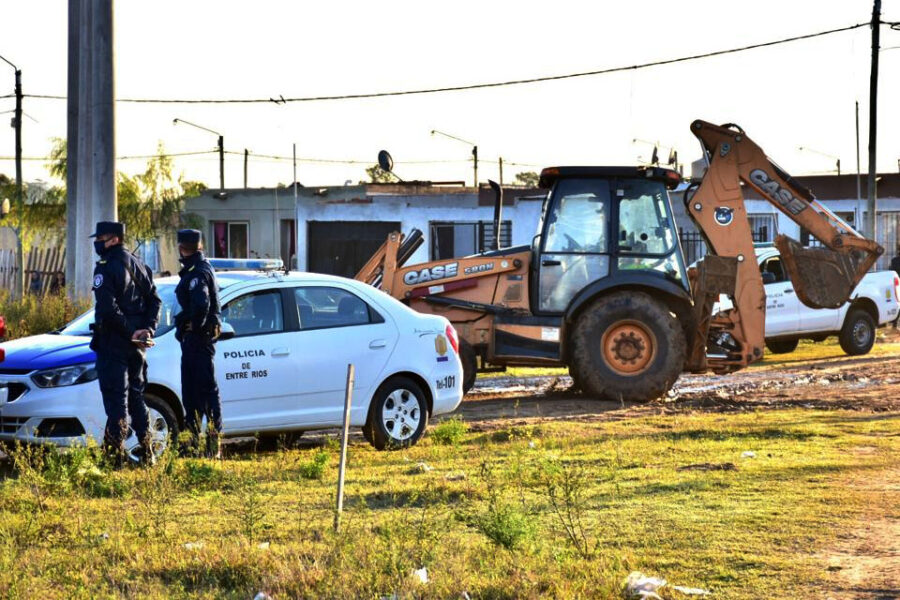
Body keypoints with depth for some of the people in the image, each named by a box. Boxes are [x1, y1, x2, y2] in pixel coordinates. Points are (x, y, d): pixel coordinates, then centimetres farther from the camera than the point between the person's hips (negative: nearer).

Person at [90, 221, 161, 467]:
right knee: (136, 397, 16)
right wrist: (148, 329, 1)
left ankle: (115, 454, -9)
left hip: (113, 344, -8)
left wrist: (130, 333, -16)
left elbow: (108, 308, -22)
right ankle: (147, 454, 17)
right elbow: (154, 300, 11)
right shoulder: (137, 265, 13)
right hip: (135, 346, 8)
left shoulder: (106, 268, -13)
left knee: (115, 400, -7)